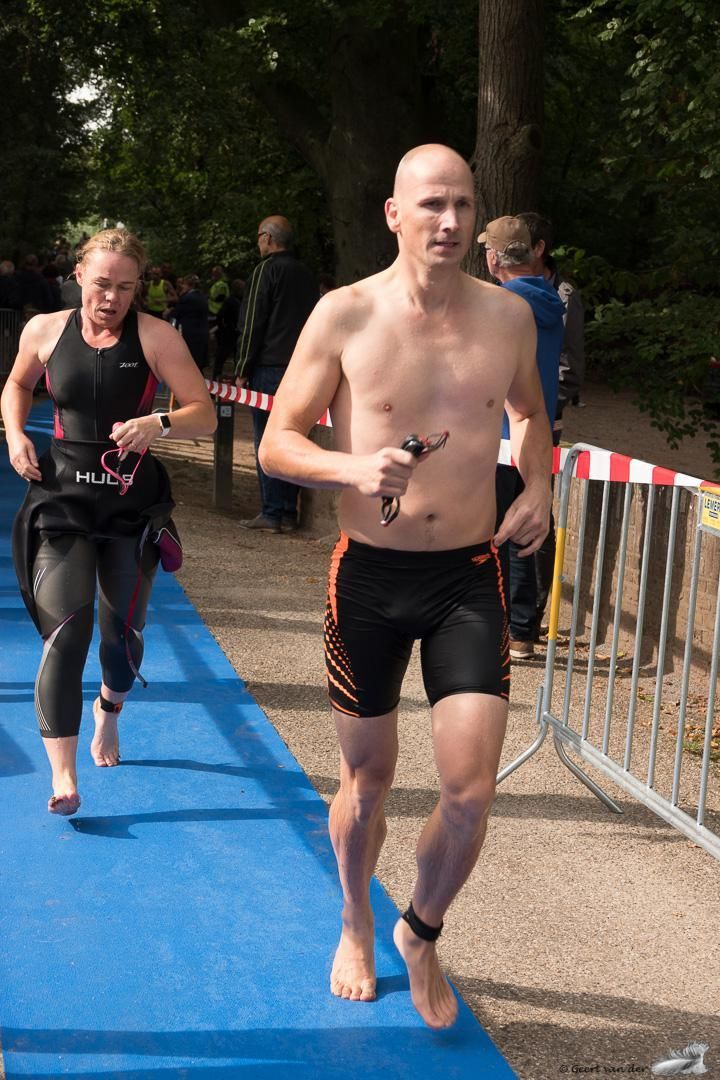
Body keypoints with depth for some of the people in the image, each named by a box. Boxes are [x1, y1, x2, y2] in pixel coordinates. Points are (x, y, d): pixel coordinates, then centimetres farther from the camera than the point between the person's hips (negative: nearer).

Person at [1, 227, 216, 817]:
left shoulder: (156, 337, -6)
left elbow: (205, 415, -9)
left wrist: (159, 424, -28)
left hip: (134, 504, 0)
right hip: (62, 501, 0)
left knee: (123, 630, 12)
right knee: (66, 632, -13)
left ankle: (109, 712, 47)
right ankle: (63, 776, -11)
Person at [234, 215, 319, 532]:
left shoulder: (267, 269, -6)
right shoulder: (306, 274, 17)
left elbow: (252, 324, -9)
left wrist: (242, 370, -5)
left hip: (269, 368, -7)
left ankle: (271, 513, -4)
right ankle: (289, 512, 10)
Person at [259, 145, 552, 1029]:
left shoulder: (508, 315, 1)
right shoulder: (345, 315, -8)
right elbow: (276, 444, -5)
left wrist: (537, 488, 2)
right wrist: (353, 467, -24)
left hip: (470, 576, 2)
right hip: (369, 575, -1)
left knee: (471, 793, -4)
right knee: (367, 780, 13)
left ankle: (421, 934, 27)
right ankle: (356, 923, 43)